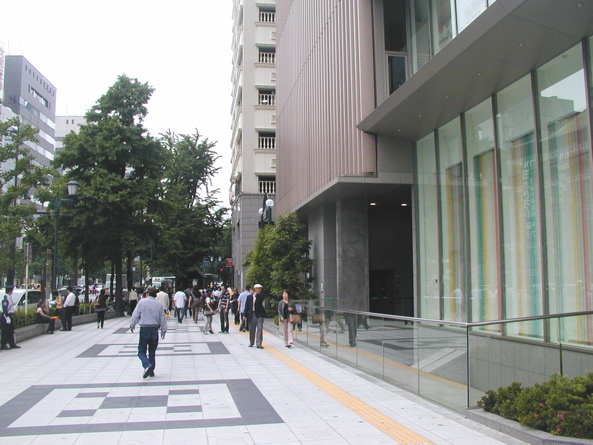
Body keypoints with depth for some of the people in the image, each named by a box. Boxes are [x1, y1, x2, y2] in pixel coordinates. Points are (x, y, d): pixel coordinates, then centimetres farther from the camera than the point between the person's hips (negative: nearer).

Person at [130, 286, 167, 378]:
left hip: (144, 329, -3)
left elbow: (135, 315, -3)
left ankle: (147, 365, -22)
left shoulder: (142, 302, -3)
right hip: (155, 329, 3)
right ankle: (151, 371, 17)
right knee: (152, 352, 14)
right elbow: (162, 318, 7)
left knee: (141, 351, 4)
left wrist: (132, 326, 10)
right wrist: (163, 331, 16)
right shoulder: (159, 304, 4)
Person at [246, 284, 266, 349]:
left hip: (259, 315, -2)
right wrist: (245, 315, 2)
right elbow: (246, 306, 6)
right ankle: (251, 342, 29)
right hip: (252, 314, 2)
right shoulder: (249, 296, 6)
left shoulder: (260, 296, 2)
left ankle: (258, 344, -7)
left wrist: (256, 294, -21)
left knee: (259, 329, -7)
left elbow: (261, 299, -22)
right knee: (251, 329, 12)